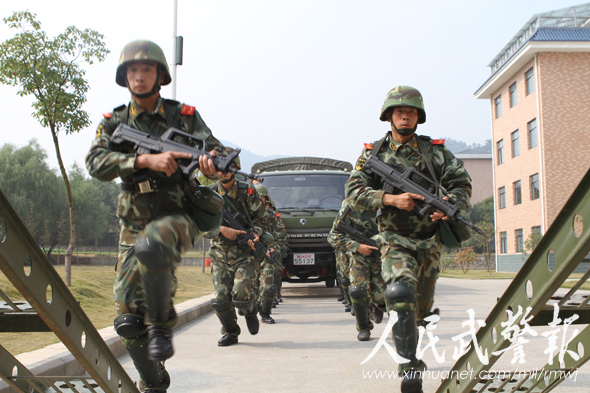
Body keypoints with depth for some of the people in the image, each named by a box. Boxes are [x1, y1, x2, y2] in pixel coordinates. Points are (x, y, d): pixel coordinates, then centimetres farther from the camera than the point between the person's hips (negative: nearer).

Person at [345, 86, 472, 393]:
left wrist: (449, 207, -15)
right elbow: (354, 191, -5)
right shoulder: (374, 153, 1)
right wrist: (391, 199, -19)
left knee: (422, 306, 16)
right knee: (401, 293, -27)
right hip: (395, 241, -3)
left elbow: (461, 182, 6)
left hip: (430, 242, 3)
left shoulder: (435, 151, 4)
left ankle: (406, 344, 48)